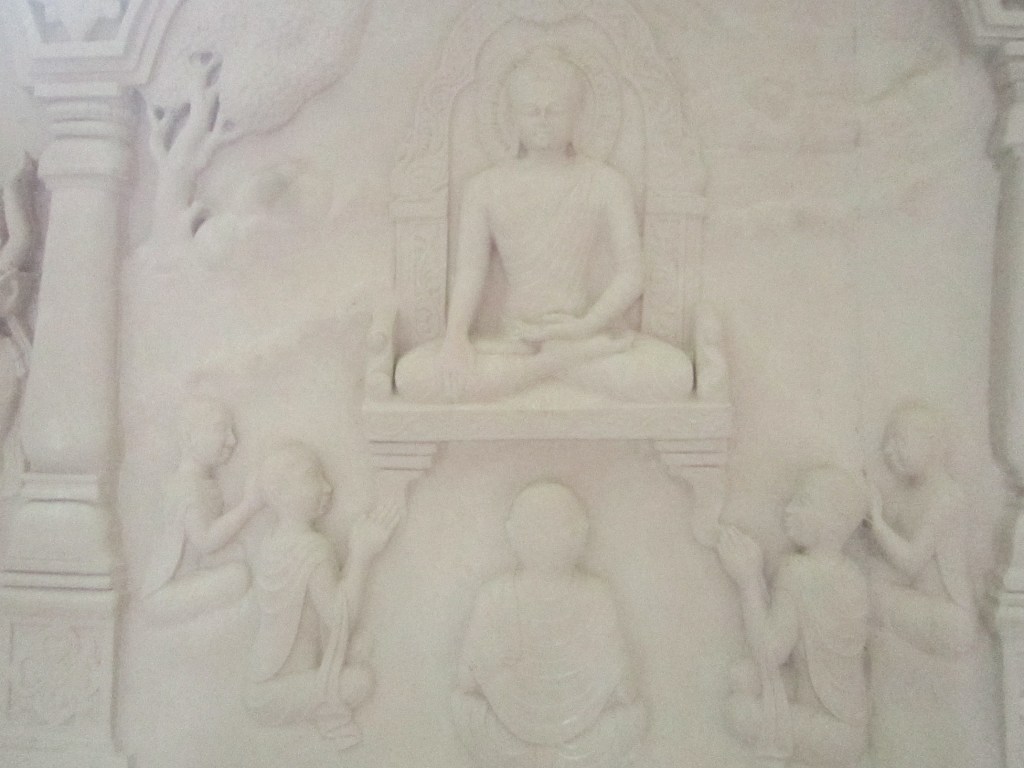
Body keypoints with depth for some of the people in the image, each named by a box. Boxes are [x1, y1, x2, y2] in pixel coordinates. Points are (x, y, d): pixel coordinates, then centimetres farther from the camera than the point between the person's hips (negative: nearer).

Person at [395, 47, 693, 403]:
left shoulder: (605, 184, 4)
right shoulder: (485, 188, 7)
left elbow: (630, 272, -1)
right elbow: (470, 271, 2)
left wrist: (588, 324, -17)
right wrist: (456, 334, -16)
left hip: (588, 331, -1)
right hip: (513, 337, 2)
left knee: (674, 376, -30)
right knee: (413, 375, -24)